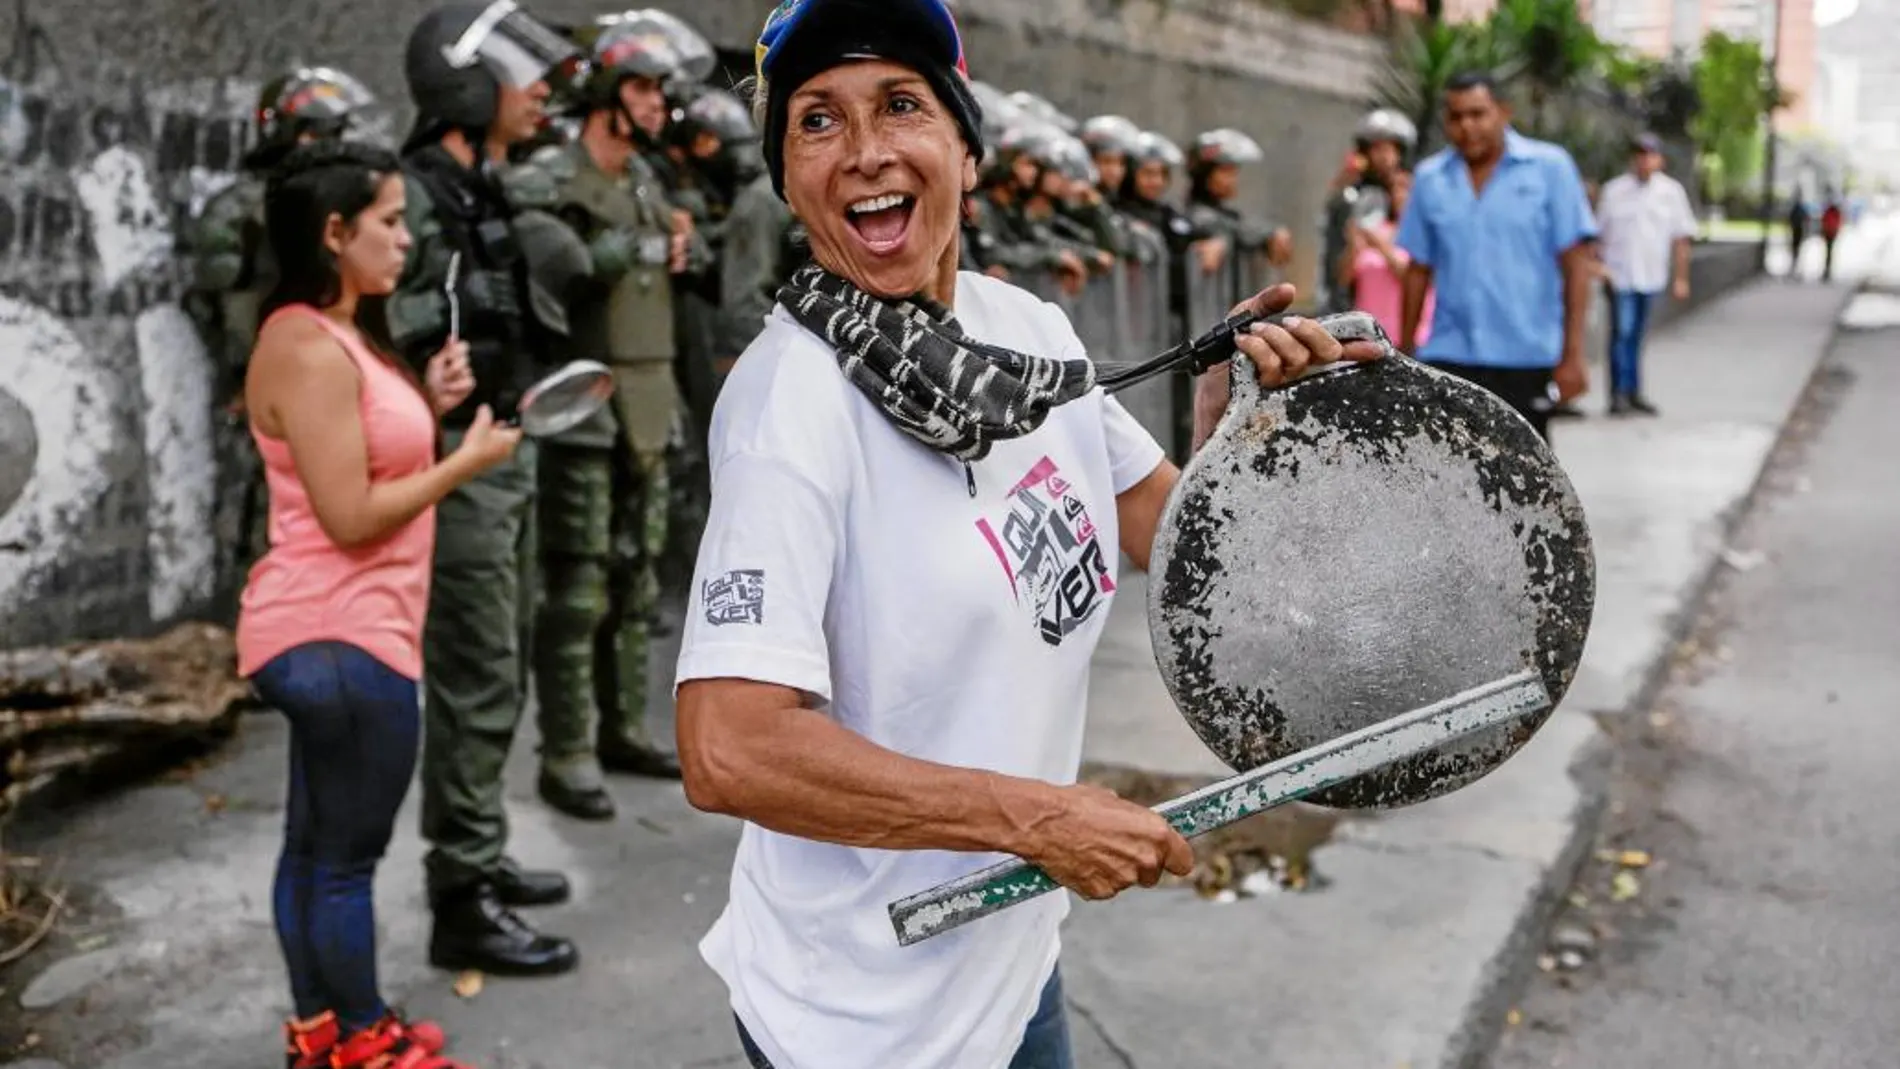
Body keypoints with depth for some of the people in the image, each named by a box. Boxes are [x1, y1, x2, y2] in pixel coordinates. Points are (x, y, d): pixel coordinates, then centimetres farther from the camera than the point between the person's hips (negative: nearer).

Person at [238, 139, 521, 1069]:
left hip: (336, 631, 10)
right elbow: (350, 516, -22)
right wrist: (466, 460, -13)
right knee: (346, 853, 4)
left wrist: (427, 403, 3)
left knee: (317, 844, 18)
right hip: (340, 637, -10)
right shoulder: (307, 349, -18)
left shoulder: (340, 335, 13)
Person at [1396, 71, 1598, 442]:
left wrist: (1573, 354, -10)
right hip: (1449, 356, 2)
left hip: (1527, 358, -2)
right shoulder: (1429, 178, 7)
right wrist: (1405, 354, 10)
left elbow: (1575, 266, -5)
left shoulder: (1550, 167, -2)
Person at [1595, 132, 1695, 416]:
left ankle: (1634, 393, 17)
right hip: (1620, 275, -3)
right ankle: (1619, 392, -7)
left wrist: (1680, 278, 5)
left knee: (1637, 336, 10)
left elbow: (1681, 238, 8)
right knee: (1622, 333, -10)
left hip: (1652, 276, 3)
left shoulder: (1671, 191, 6)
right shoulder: (1613, 190, 0)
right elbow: (1599, 234, 5)